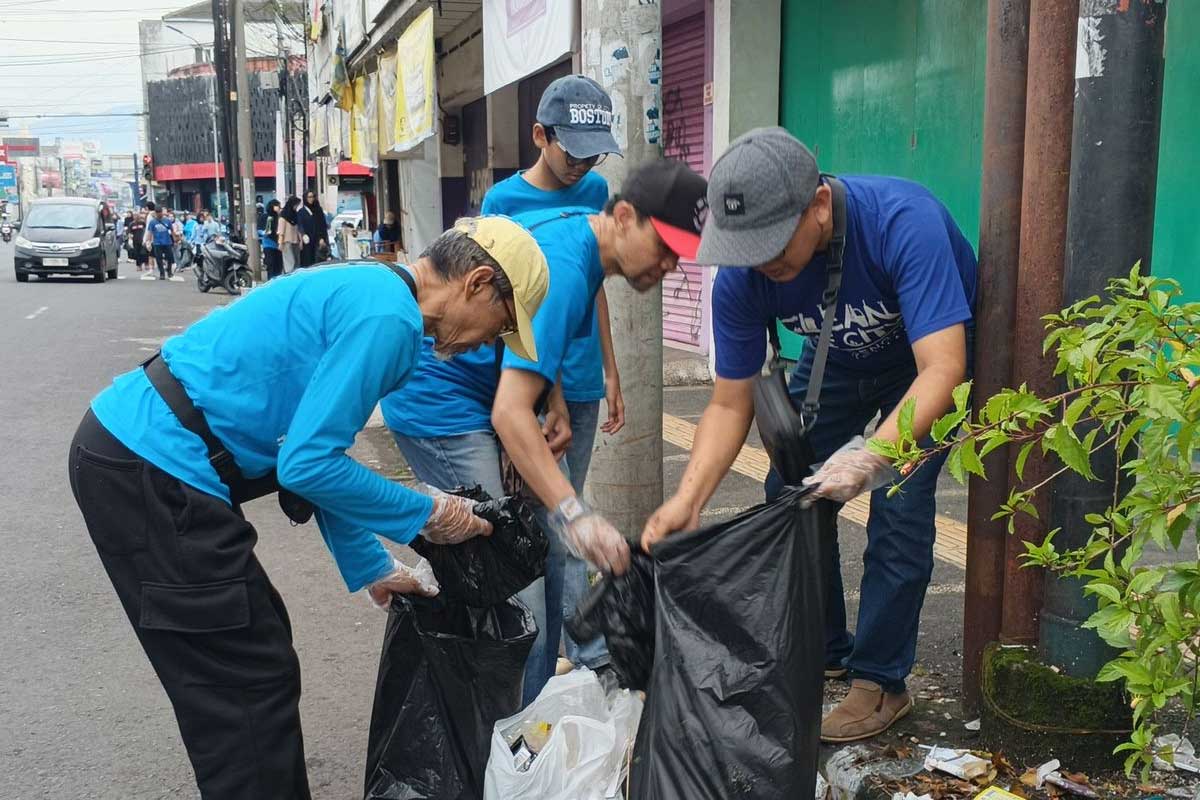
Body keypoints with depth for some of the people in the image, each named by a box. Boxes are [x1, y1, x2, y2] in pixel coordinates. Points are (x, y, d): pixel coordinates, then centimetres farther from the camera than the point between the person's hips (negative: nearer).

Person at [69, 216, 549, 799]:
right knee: (251, 686, -2)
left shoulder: (365, 293, 15)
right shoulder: (388, 318, -16)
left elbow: (319, 452, 21)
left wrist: (370, 569, 24)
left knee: (260, 644, 18)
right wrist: (426, 515, -6)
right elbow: (308, 465, -19)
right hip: (154, 470, -10)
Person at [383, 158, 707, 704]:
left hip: (480, 390, 10)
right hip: (439, 406, -10)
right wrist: (573, 515, -41)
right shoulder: (564, 268, -28)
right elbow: (509, 413, -34)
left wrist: (555, 402, 3)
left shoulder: (577, 225, 3)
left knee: (542, 566, 10)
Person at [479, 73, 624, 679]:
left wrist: (609, 372, 14)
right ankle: (592, 654, 8)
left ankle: (545, 643, 25)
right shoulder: (504, 200, -6)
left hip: (582, 383, 5)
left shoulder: (595, 191, 7)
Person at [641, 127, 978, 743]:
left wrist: (871, 456, -59)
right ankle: (820, 652, 23)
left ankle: (880, 681, 3)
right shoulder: (740, 277, -27)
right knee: (790, 493, 3)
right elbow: (731, 403, -19)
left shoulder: (904, 222, -40)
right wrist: (689, 499, -34)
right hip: (839, 355, 5)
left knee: (898, 508, -15)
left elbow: (941, 369, -44)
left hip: (934, 349, -4)